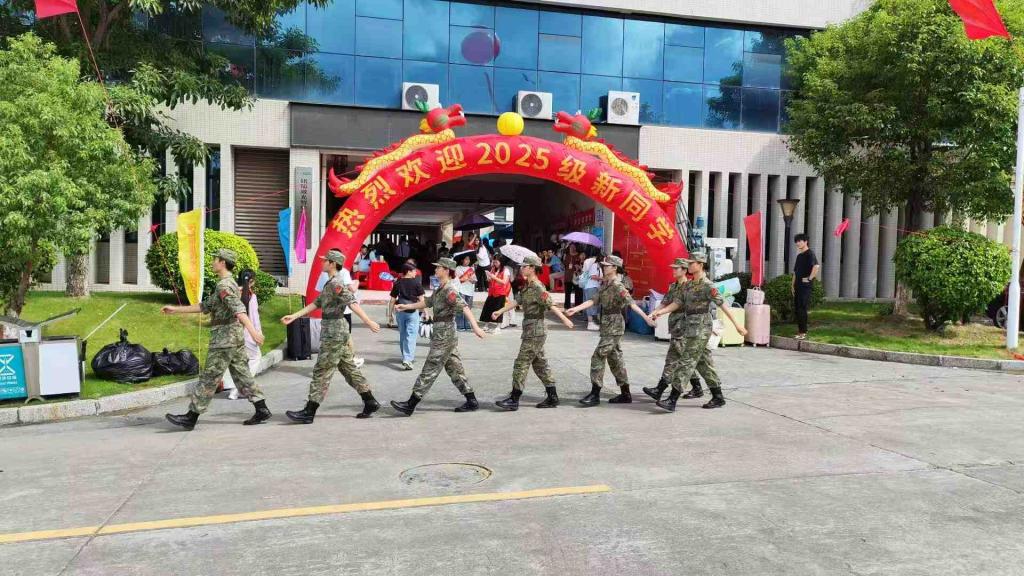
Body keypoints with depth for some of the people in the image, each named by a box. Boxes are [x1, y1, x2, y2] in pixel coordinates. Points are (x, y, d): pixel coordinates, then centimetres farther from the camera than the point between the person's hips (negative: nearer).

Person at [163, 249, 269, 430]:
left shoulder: (223, 285, -14)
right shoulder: (229, 283, 17)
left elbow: (238, 309, -29)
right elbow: (205, 306, 23)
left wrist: (252, 329, -42)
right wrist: (175, 309, 24)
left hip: (224, 340, -9)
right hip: (236, 339, 9)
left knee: (209, 378, -3)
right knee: (242, 374, 11)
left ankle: (191, 417, 5)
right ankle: (262, 410, 11)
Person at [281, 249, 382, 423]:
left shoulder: (336, 283, -14)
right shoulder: (330, 283, 17)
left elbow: (352, 303, -25)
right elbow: (315, 304, 19)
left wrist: (368, 322, -33)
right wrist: (293, 316, 17)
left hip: (334, 334, -10)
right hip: (339, 332, 10)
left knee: (322, 371, -4)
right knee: (349, 368, 12)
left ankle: (309, 412, 1)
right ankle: (370, 403, 16)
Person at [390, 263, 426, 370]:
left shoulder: (397, 283, 6)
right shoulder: (416, 282, -4)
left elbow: (393, 300, 6)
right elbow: (421, 299, -4)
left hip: (400, 311, 4)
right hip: (412, 311, -4)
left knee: (402, 335, 17)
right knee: (411, 336, -6)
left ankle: (407, 357, 31)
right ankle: (407, 360, -18)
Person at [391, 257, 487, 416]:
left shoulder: (449, 290, -17)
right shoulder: (440, 289, 14)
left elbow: (464, 307, -29)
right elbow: (428, 302, 28)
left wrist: (475, 327, -40)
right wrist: (406, 306, 31)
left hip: (444, 335, -10)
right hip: (447, 335, 10)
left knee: (429, 370, -5)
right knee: (454, 368, 13)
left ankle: (410, 405, 0)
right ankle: (471, 401, 18)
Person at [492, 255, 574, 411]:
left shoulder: (538, 288, -15)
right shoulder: (527, 287, 14)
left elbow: (551, 305, -22)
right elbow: (516, 301, 14)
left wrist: (565, 319, -25)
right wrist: (500, 311, 8)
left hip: (535, 332, -10)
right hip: (531, 331, 10)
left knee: (521, 363, -7)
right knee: (540, 364, 14)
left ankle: (514, 399, -3)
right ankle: (552, 398, 20)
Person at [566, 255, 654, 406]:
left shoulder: (618, 286, -15)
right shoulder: (605, 285, 12)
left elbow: (631, 303, -24)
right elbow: (593, 300, 7)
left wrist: (646, 317, -32)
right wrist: (575, 309, -1)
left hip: (614, 326, -9)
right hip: (607, 325, 9)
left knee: (598, 357, -9)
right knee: (615, 358, 13)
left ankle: (595, 395, -5)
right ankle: (625, 394, 22)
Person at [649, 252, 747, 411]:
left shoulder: (707, 285, -12)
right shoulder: (689, 285, 13)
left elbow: (722, 305, -13)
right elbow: (677, 303, 9)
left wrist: (736, 324, -13)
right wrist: (661, 311, -6)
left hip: (701, 328, -9)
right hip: (690, 327, 9)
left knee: (686, 361, -11)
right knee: (703, 362, 13)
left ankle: (672, 400, -12)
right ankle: (718, 397, 22)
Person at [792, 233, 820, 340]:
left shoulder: (810, 253, -8)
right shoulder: (799, 255, 19)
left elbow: (816, 266, -26)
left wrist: (809, 278, -20)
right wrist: (793, 285, 16)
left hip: (806, 286, -9)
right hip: (798, 286, 9)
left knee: (802, 309, -9)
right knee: (797, 309, 9)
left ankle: (803, 332, -6)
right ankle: (800, 331, 15)